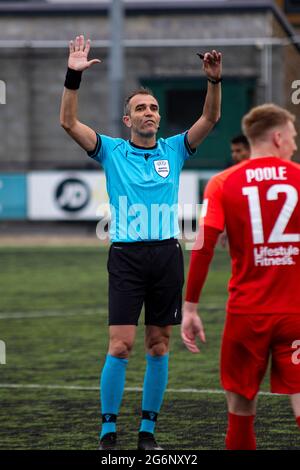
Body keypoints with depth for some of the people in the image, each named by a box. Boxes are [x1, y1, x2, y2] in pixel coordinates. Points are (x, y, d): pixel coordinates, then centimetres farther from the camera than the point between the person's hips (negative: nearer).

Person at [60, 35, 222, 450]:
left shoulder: (174, 150, 10)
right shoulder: (112, 151, 4)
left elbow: (210, 119, 2)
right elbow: (69, 122, -5)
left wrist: (214, 81, -15)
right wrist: (74, 76, -16)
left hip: (167, 255, 3)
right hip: (127, 256, -3)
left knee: (159, 346, 5)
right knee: (121, 344, -9)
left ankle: (148, 429, 12)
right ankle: (108, 430, -2)